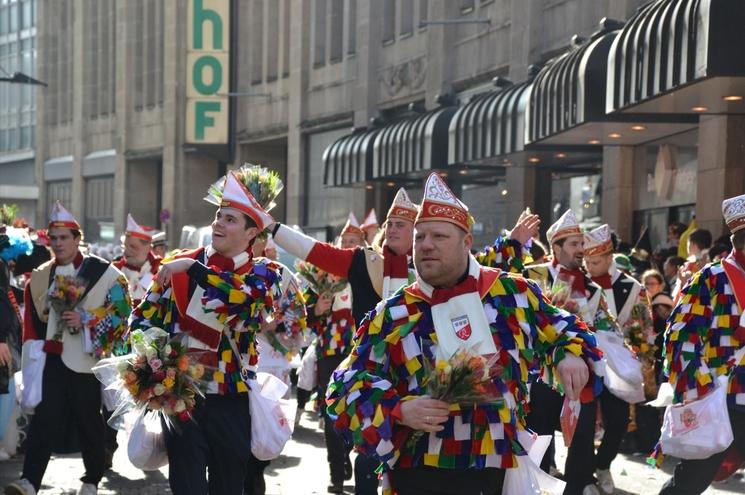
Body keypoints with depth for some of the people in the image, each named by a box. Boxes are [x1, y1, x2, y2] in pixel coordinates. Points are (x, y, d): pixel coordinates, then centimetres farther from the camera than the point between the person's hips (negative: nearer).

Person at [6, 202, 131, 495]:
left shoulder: (102, 272, -3)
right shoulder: (40, 277, 12)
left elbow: (121, 311, -7)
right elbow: (33, 320, 17)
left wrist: (85, 320, -16)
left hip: (86, 358, -3)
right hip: (53, 356, 3)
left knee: (88, 419, 5)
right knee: (46, 416, -7)